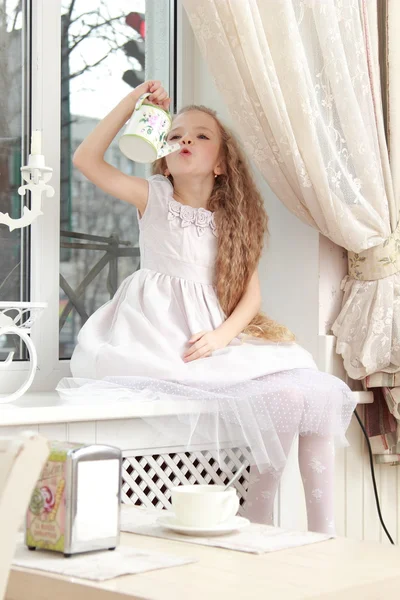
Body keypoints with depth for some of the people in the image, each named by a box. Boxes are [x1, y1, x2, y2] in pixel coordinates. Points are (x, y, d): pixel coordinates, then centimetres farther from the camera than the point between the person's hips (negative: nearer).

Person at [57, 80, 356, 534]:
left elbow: (251, 293, 7)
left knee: (317, 392, -13)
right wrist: (130, 104, -4)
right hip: (159, 338, -4)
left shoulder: (231, 222, 15)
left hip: (211, 338, 5)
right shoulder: (153, 198, 8)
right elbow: (85, 160, -4)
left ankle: (322, 534, -6)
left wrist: (221, 335, -11)